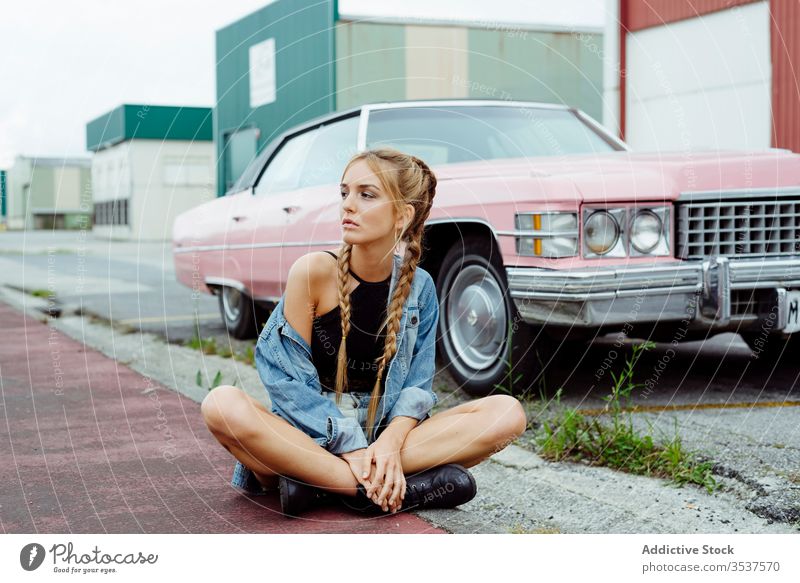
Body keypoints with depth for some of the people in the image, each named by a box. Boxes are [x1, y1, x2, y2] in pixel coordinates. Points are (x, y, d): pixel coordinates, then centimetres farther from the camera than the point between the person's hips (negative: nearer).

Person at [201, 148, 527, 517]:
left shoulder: (418, 286, -1)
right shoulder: (314, 272, -10)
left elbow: (417, 386, -1)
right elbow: (287, 376, -11)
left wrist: (390, 443, -22)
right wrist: (350, 446, -21)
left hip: (382, 434, 3)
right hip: (310, 433, -2)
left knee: (508, 414, -18)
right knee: (224, 406, -33)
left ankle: (315, 481, -24)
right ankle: (405, 489, -29)